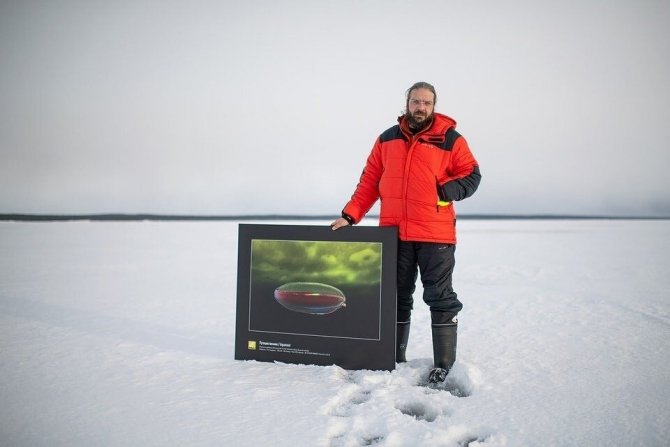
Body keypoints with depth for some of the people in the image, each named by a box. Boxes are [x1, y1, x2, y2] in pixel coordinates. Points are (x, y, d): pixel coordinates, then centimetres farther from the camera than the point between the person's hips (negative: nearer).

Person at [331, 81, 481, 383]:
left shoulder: (450, 139, 3)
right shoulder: (387, 139, 12)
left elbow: (471, 176, 2)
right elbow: (369, 182, 10)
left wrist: (444, 192, -15)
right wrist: (350, 216, 3)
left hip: (436, 234, -3)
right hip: (394, 233, 3)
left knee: (440, 298, 3)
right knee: (396, 297, 11)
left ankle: (444, 364, 15)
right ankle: (394, 358, 24)